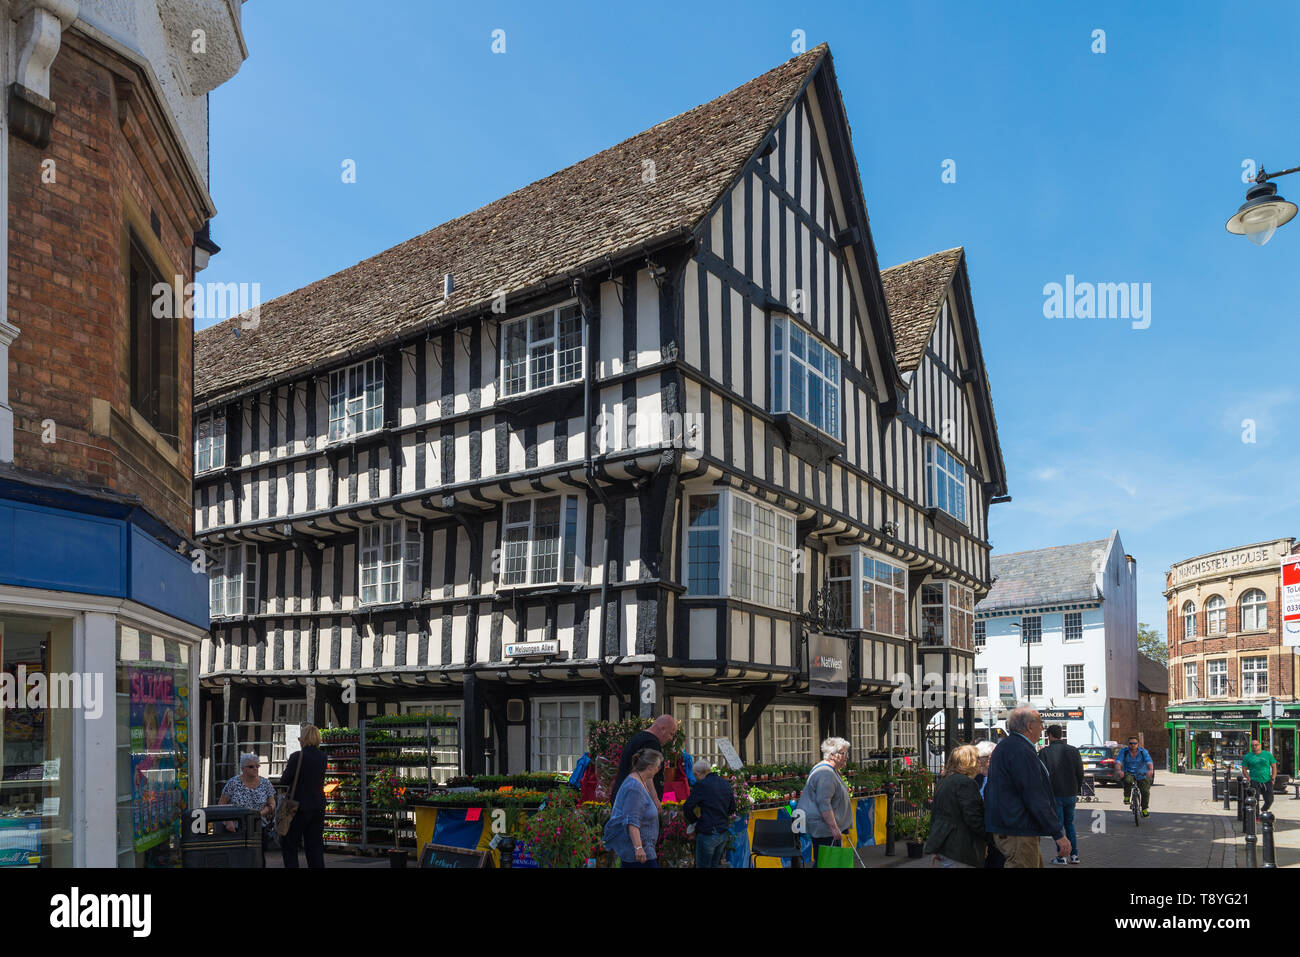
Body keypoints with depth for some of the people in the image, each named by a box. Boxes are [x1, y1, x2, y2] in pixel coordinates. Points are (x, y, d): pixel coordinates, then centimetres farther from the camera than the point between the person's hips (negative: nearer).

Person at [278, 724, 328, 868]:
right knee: (315, 846, 11)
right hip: (318, 806, 5)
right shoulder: (322, 757, 2)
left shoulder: (297, 756, -14)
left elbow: (284, 780, -9)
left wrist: (287, 767, 9)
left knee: (289, 845, 7)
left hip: (299, 806, -5)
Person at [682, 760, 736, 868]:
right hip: (724, 832, 7)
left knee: (703, 865, 5)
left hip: (708, 832, -7)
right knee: (715, 864, 20)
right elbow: (732, 809, 16)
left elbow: (687, 808, -11)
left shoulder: (701, 785, -13)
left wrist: (693, 819, 6)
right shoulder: (726, 784, 7)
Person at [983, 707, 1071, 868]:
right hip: (1018, 832, -10)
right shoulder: (1021, 751, -17)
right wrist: (1058, 834, -15)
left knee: (1037, 864, 16)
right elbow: (1036, 799, -19)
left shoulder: (1003, 746, 16)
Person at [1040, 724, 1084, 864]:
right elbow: (1080, 774, 4)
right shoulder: (1074, 751, 0)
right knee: (1069, 823, 17)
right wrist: (1077, 791, 14)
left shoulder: (1044, 752, -11)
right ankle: (1074, 855, 16)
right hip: (1071, 794, 4)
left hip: (1054, 795, -4)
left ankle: (1061, 856, 7)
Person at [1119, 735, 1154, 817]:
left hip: (1141, 775, 1)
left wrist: (1151, 770, -46)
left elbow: (1149, 761, -24)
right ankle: (1126, 797, -11)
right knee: (1128, 780, -33)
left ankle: (1144, 810, 11)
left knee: (1145, 791, -11)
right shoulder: (1124, 752, -8)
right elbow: (1119, 762, -20)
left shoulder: (1143, 751, -9)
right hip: (1129, 773, -1)